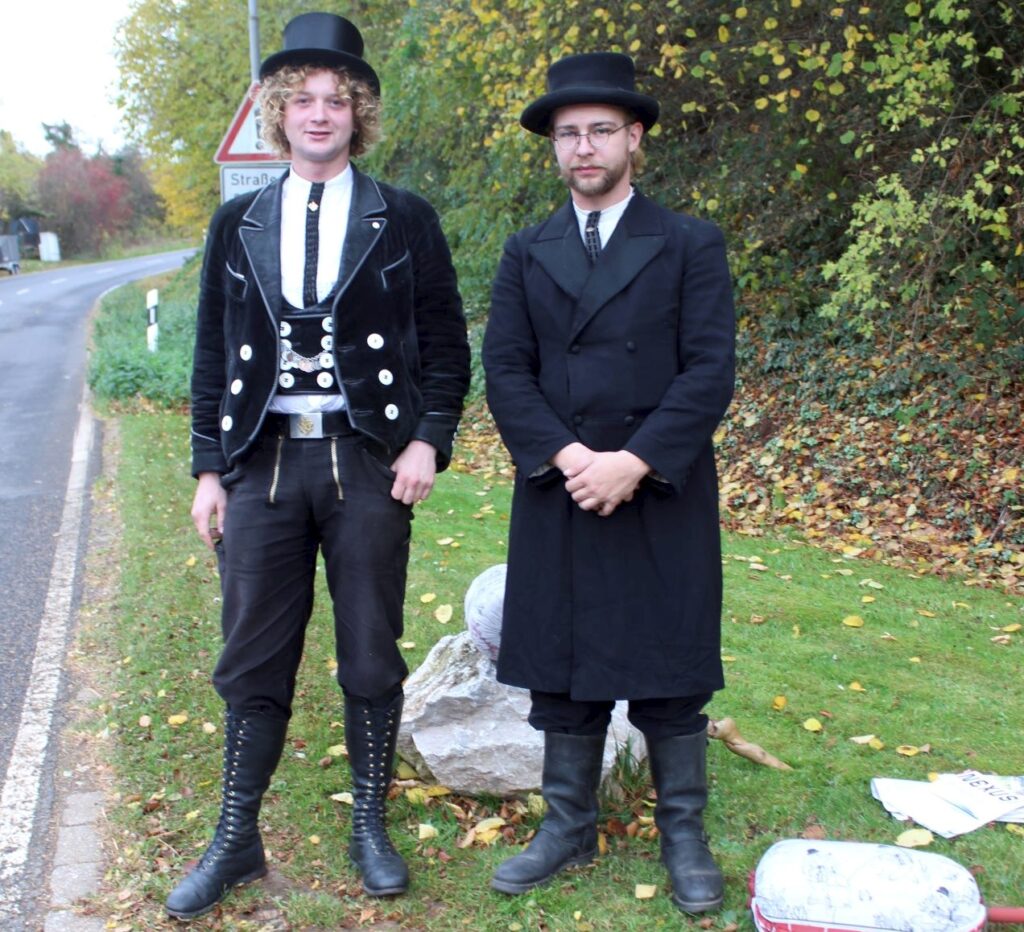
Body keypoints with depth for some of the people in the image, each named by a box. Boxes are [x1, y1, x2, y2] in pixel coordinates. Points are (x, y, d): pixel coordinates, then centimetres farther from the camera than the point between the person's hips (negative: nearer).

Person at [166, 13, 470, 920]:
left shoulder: (405, 220, 3)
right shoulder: (238, 223, 10)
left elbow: (445, 345, 4)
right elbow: (213, 357, 11)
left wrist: (429, 441, -9)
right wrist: (210, 469, 6)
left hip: (367, 462, -2)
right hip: (262, 463, 2)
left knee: (371, 658, 7)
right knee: (253, 663, 8)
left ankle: (371, 828, 24)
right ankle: (236, 843, 22)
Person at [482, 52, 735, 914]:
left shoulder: (690, 245, 2)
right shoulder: (527, 254, 10)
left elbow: (711, 370, -6)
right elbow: (505, 369, 2)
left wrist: (632, 461, -16)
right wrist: (568, 456, -13)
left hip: (664, 499, -2)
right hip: (555, 501, 3)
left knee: (671, 678, 5)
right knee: (560, 673, 9)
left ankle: (684, 835, 21)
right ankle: (569, 827, 24)